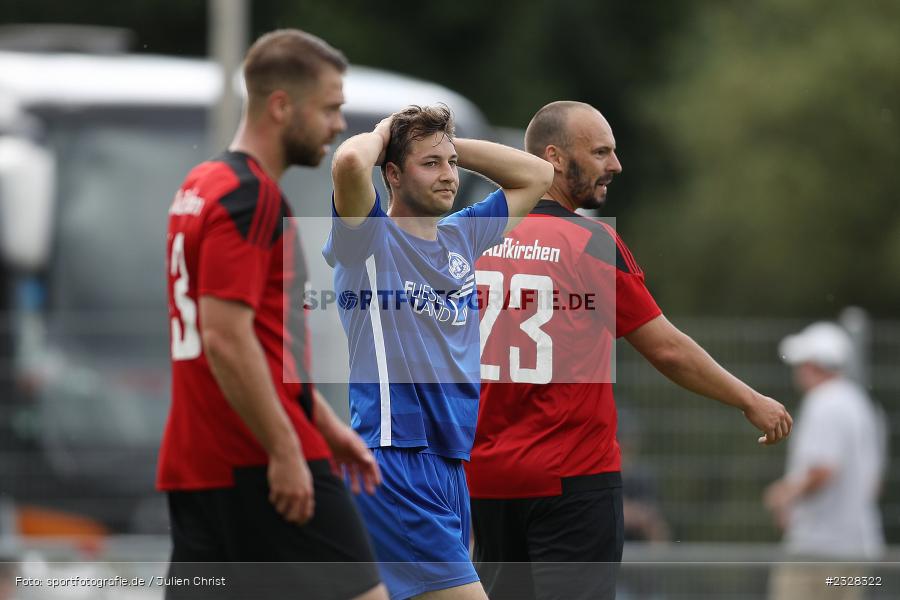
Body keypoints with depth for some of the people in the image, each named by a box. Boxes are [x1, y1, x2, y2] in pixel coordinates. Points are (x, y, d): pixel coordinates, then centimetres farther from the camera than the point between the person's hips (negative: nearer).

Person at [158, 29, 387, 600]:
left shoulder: (202, 186, 18)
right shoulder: (250, 197, -14)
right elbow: (227, 340, -22)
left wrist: (325, 424, 27)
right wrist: (285, 449, -20)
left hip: (197, 463, 9)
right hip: (262, 464, -9)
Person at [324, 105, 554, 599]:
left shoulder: (461, 238, 16)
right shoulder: (370, 238, -5)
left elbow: (536, 175, 25)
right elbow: (349, 162, -24)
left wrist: (451, 145, 15)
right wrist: (381, 135, -2)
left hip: (451, 463, 8)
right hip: (394, 457, -8)